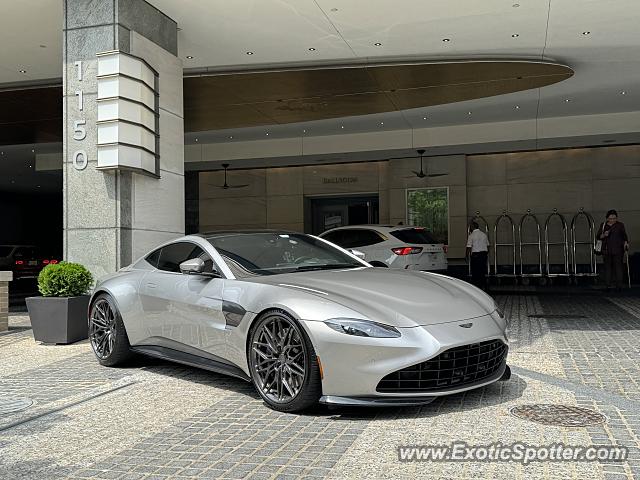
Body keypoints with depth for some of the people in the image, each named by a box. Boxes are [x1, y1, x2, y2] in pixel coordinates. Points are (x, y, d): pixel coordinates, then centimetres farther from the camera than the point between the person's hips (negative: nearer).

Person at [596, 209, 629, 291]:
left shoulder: (620, 225, 7)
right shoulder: (603, 225, 12)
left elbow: (624, 235, 4)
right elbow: (598, 236, 12)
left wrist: (626, 242, -15)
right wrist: (603, 235, -9)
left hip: (618, 250, -2)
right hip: (606, 250, 2)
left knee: (618, 266, -7)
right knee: (607, 267, -1)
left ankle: (619, 285, -6)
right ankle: (608, 285, 2)